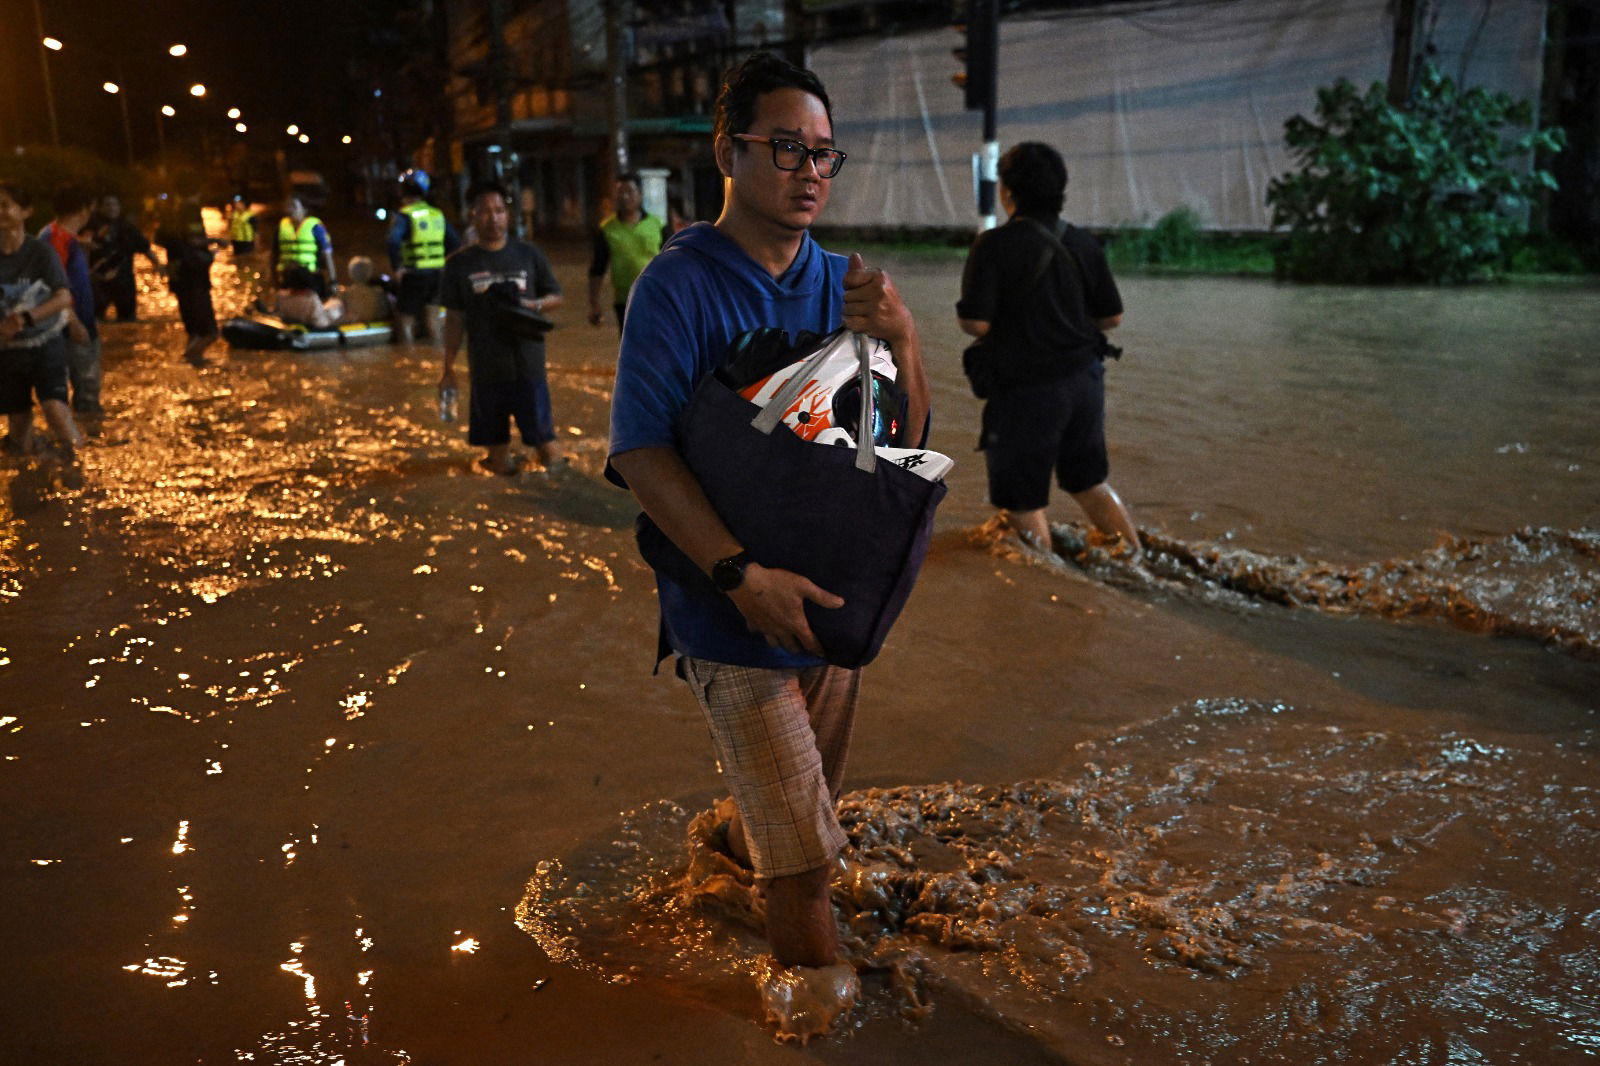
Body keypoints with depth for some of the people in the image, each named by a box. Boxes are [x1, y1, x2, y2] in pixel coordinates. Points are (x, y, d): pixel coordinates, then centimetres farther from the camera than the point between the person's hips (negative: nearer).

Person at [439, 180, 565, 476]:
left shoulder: (528, 255, 2)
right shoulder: (460, 264, 2)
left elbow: (556, 297, 8)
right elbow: (455, 319, 6)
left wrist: (529, 304, -13)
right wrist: (448, 368, 5)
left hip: (528, 365, 0)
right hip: (486, 370, 0)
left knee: (548, 449, 1)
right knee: (500, 466, 6)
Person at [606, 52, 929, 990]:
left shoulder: (841, 282, 2)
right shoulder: (680, 285, -15)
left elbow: (905, 440, -1)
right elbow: (641, 452, -21)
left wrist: (901, 338, -20)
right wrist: (743, 574, -30)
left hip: (829, 596, 6)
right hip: (734, 609, -6)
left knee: (798, 800, 26)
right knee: (808, 857, -2)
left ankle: (738, 849, 56)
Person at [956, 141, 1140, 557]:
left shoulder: (995, 245, -14)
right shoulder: (1083, 243, 3)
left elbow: (975, 323, -20)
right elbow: (1112, 317, 7)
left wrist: (1009, 323, 2)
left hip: (1029, 388, -6)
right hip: (1085, 380, 6)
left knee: (1023, 503, 6)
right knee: (1090, 483, 23)